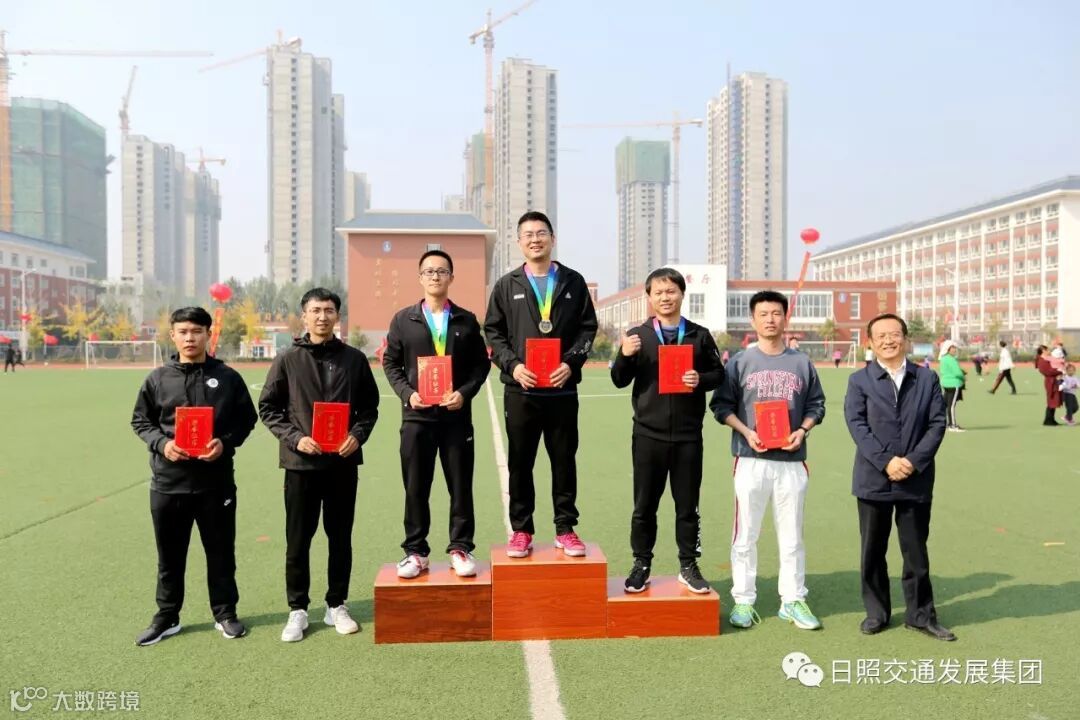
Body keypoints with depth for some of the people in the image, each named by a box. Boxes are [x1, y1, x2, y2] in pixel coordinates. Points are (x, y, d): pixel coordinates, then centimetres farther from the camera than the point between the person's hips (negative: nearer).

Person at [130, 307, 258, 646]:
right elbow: (140, 421, 9)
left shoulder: (227, 377, -1)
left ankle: (225, 613, 25)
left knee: (221, 551, 10)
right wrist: (161, 443, -10)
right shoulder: (158, 379, 2)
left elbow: (246, 419, 4)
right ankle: (167, 616, 29)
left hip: (216, 481, -1)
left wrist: (225, 442, -13)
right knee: (170, 554, 13)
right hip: (168, 482, 1)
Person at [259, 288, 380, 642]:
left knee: (340, 538, 11)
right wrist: (294, 437, -10)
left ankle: (337, 605, 25)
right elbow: (268, 407, 4)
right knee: (298, 540, 6)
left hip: (343, 463, 1)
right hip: (301, 463, -1)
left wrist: (358, 435, -8)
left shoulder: (354, 359, 5)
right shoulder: (287, 360, 1)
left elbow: (369, 405, 9)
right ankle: (297, 609, 21)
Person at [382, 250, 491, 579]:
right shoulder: (403, 320, 7)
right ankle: (415, 551, 17)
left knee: (461, 487, 4)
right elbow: (390, 362, 9)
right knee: (416, 488, 6)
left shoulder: (466, 320, 7)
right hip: (416, 416, 0)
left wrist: (465, 393, -8)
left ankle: (460, 548, 16)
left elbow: (481, 363, 7)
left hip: (457, 416, 0)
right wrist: (407, 393, -7)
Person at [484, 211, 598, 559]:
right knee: (520, 462, 6)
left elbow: (588, 327, 5)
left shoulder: (573, 281, 7)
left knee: (564, 460, 7)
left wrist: (571, 363, -10)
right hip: (520, 389, 0)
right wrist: (512, 365, -10)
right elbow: (493, 331, 6)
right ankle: (521, 530, 17)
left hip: (562, 389, 0)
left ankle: (566, 529, 19)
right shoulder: (506, 285, 8)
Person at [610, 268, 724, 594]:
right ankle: (641, 564, 23)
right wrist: (625, 356, -19)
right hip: (648, 434, 0)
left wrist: (701, 380, -12)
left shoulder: (700, 335, 5)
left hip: (688, 436, 1)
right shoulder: (637, 335, 2)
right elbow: (620, 380, 1)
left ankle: (689, 566, 24)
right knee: (644, 505, 8)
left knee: (687, 505, 10)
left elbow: (718, 374, 9)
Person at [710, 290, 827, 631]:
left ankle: (793, 600, 23)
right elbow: (722, 405, 1)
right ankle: (743, 600, 16)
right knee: (745, 535, 4)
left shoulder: (802, 362, 8)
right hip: (751, 460, -2)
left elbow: (816, 405, 13)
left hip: (792, 461, 2)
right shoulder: (740, 362, 1)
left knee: (792, 535, 11)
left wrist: (802, 430, -5)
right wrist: (746, 432, -12)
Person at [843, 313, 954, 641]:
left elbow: (937, 423, -1)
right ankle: (876, 612, 22)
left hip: (917, 480, 1)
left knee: (916, 550, 9)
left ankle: (920, 614, 22)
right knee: (872, 550, 9)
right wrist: (886, 462, -17)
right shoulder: (859, 380, 2)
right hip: (873, 479, 0)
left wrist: (913, 461, -13)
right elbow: (856, 424, -8)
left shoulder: (927, 378, 6)